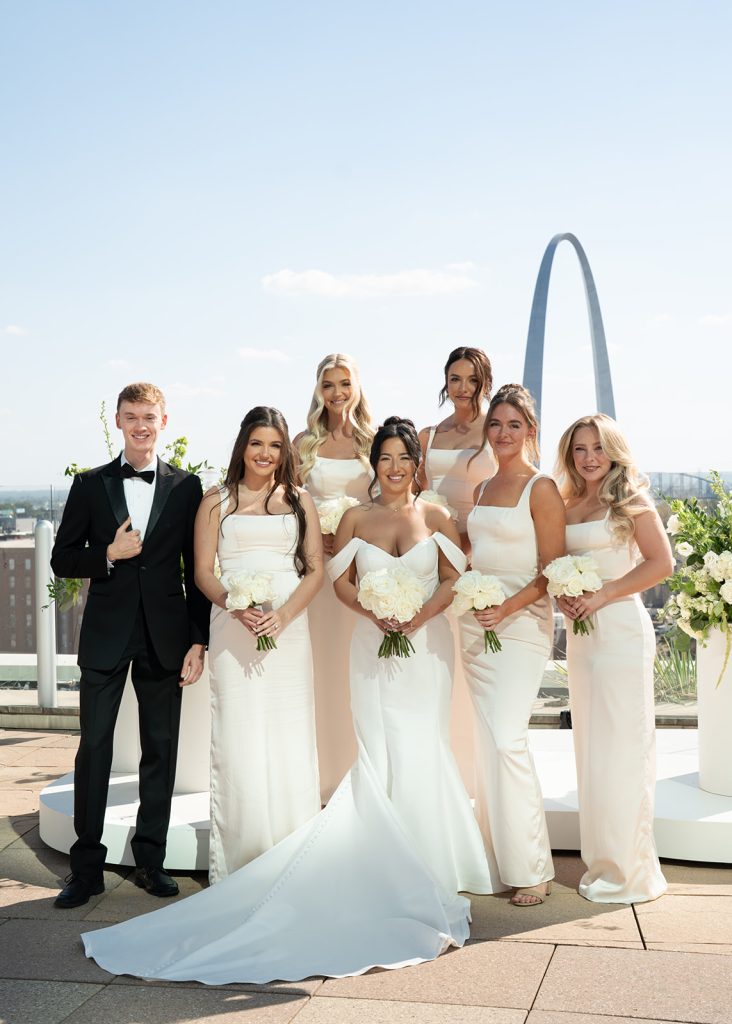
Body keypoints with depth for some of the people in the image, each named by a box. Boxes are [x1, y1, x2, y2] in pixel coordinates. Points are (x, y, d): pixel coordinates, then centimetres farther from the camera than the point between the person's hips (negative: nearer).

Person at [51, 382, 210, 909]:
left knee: (161, 748, 7)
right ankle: (87, 867, 14)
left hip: (165, 636, 0)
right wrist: (108, 554, -13)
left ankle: (151, 860, 20)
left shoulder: (187, 487, 4)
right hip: (106, 634, 0)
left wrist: (199, 641, -2)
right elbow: (62, 559, 5)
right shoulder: (90, 484, 5)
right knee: (94, 748, 3)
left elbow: (197, 569, 3)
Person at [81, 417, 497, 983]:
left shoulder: (437, 517, 5)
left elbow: (454, 577, 5)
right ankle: (393, 876, 5)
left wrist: (420, 614, -11)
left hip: (425, 644, 0)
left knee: (419, 752, -5)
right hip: (373, 645, 1)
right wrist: (373, 613, -9)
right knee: (379, 755, -2)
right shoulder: (356, 518, 7)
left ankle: (430, 869, 9)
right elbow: (341, 579, 8)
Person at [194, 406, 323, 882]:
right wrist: (237, 607, -15)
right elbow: (203, 571, 4)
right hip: (232, 630, -1)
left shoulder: (300, 501, 12)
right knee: (237, 739, -2)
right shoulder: (217, 501, 9)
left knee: (289, 737, 1)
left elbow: (316, 570, 6)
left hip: (289, 627, 1)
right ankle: (237, 865, 7)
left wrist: (283, 615, -10)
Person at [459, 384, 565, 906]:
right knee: (488, 742, 8)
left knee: (508, 738, -14)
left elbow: (552, 568, -9)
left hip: (522, 622, -7)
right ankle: (499, 859, 18)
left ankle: (531, 866, -4)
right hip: (476, 622, 7)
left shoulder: (542, 488, -5)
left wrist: (508, 608, -19)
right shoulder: (482, 489, 15)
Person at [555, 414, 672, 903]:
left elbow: (661, 563, -11)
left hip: (621, 628, -7)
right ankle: (603, 862, 21)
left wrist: (603, 595, -15)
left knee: (620, 748, -3)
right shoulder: (568, 506, 13)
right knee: (590, 749, 10)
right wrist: (563, 595, -1)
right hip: (581, 632, 7)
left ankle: (630, 870, 7)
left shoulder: (630, 500, -4)